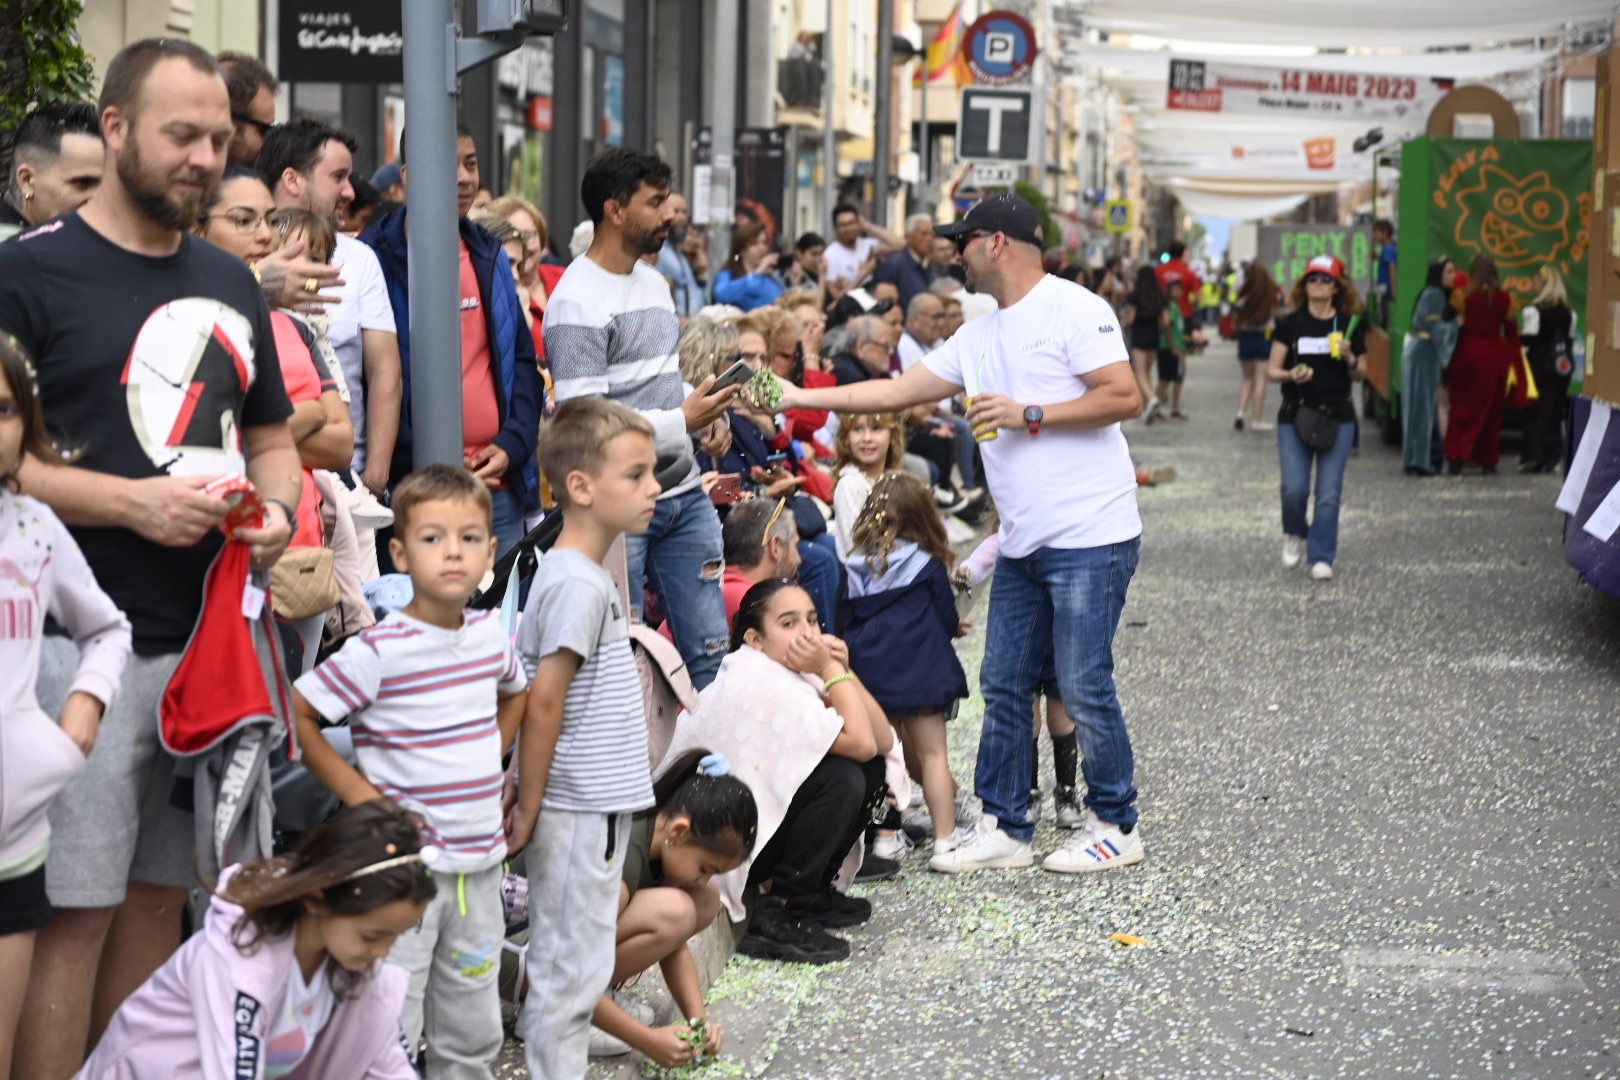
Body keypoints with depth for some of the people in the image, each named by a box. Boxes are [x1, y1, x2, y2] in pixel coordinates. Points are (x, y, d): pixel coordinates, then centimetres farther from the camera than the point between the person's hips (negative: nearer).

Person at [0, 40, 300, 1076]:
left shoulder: (230, 282, 14)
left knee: (160, 895, 13)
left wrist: (277, 506, 1)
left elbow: (272, 435, 23)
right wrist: (130, 501, -18)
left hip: (214, 636, 6)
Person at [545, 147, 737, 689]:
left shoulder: (654, 282, 15)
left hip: (684, 492, 8)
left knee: (710, 649, 9)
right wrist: (682, 422, -19)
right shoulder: (577, 303, -13)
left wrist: (705, 405, 5)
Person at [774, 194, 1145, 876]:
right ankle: (1004, 829, 18)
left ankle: (1116, 826, 11)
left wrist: (1028, 415, -17)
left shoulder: (1073, 310, -9)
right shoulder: (979, 337, 16)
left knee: (1084, 687, -4)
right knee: (1004, 686, 9)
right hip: (1022, 542, 9)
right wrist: (794, 397, 12)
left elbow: (1125, 397, -16)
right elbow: (897, 391, 16)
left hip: (1089, 538, -9)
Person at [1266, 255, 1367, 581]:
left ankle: (1321, 557, 9)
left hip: (1337, 418, 0)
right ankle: (1295, 534, 23)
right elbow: (1271, 370, 3)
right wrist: (1291, 375, -17)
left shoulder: (1350, 324, 4)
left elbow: (1361, 374, 10)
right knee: (1294, 489, -7)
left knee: (1329, 493, -2)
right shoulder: (1290, 324, 1)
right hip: (1295, 416, 0)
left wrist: (1350, 359, -11)